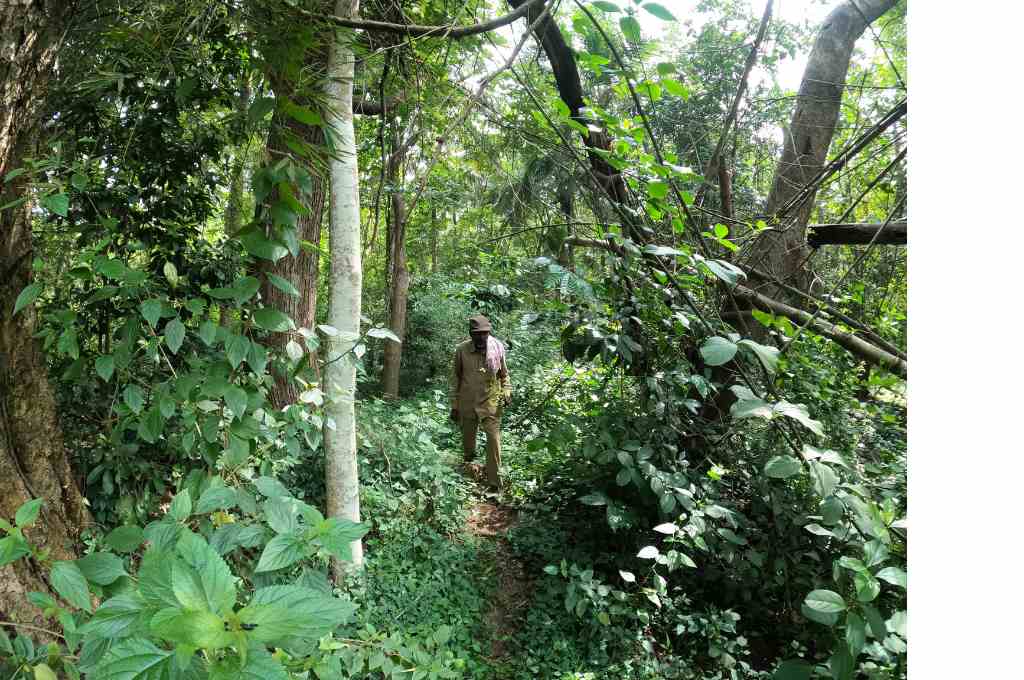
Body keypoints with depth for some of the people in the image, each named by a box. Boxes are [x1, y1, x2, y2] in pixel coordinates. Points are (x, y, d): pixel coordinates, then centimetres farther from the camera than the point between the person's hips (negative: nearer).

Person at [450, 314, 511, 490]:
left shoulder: (497, 347, -4)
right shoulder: (461, 350, -6)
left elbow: (504, 373, 11)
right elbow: (455, 378, 4)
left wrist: (507, 390, -5)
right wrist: (454, 406, 5)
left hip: (491, 402, -1)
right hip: (467, 403, 1)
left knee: (494, 439, -10)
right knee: (467, 438, 14)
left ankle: (494, 482, -1)